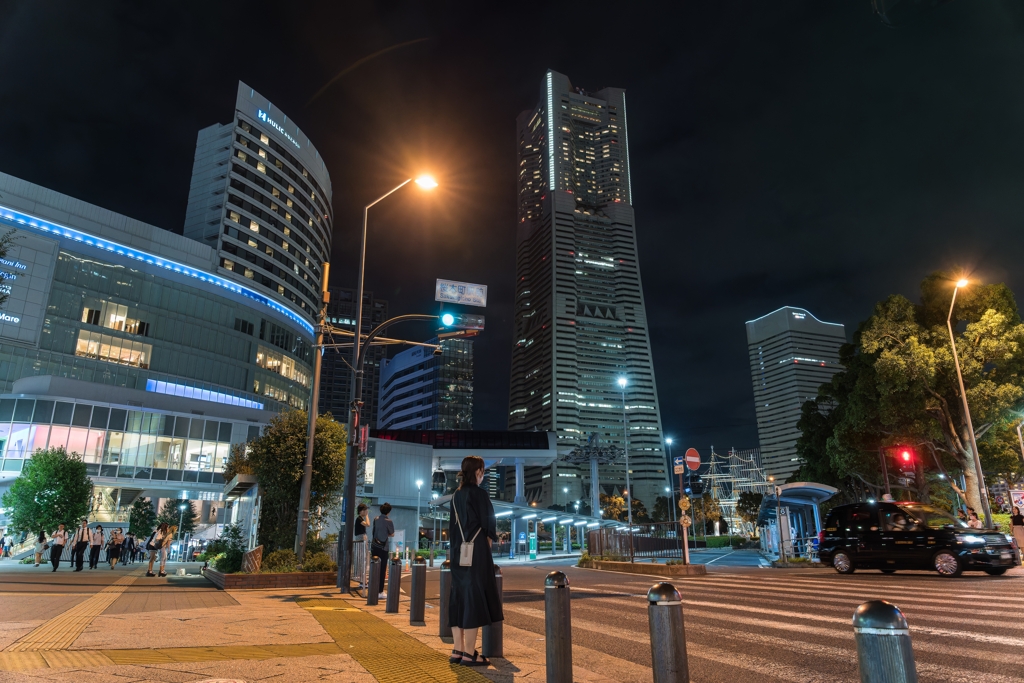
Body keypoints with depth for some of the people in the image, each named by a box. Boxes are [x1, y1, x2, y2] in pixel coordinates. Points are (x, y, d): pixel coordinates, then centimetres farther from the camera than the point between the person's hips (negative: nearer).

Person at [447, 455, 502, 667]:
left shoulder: (456, 496, 10)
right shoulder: (480, 494, -11)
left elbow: (453, 525, 14)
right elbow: (489, 525, -10)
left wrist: (458, 547, 16)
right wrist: (489, 540, 7)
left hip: (458, 553, 7)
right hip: (476, 552, -7)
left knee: (459, 598, 10)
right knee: (474, 597, -3)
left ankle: (457, 650, 14)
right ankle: (469, 654, 0)